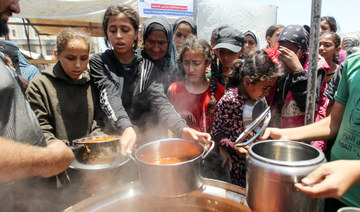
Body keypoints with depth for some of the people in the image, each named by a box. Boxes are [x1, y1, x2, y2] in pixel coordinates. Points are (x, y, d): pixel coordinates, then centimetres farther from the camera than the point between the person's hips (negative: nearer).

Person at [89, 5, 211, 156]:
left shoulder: (147, 66, 7)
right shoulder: (98, 63, 2)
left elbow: (159, 101, -7)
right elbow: (110, 98, -15)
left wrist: (182, 128, -26)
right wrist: (127, 128, -35)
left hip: (145, 140, 1)